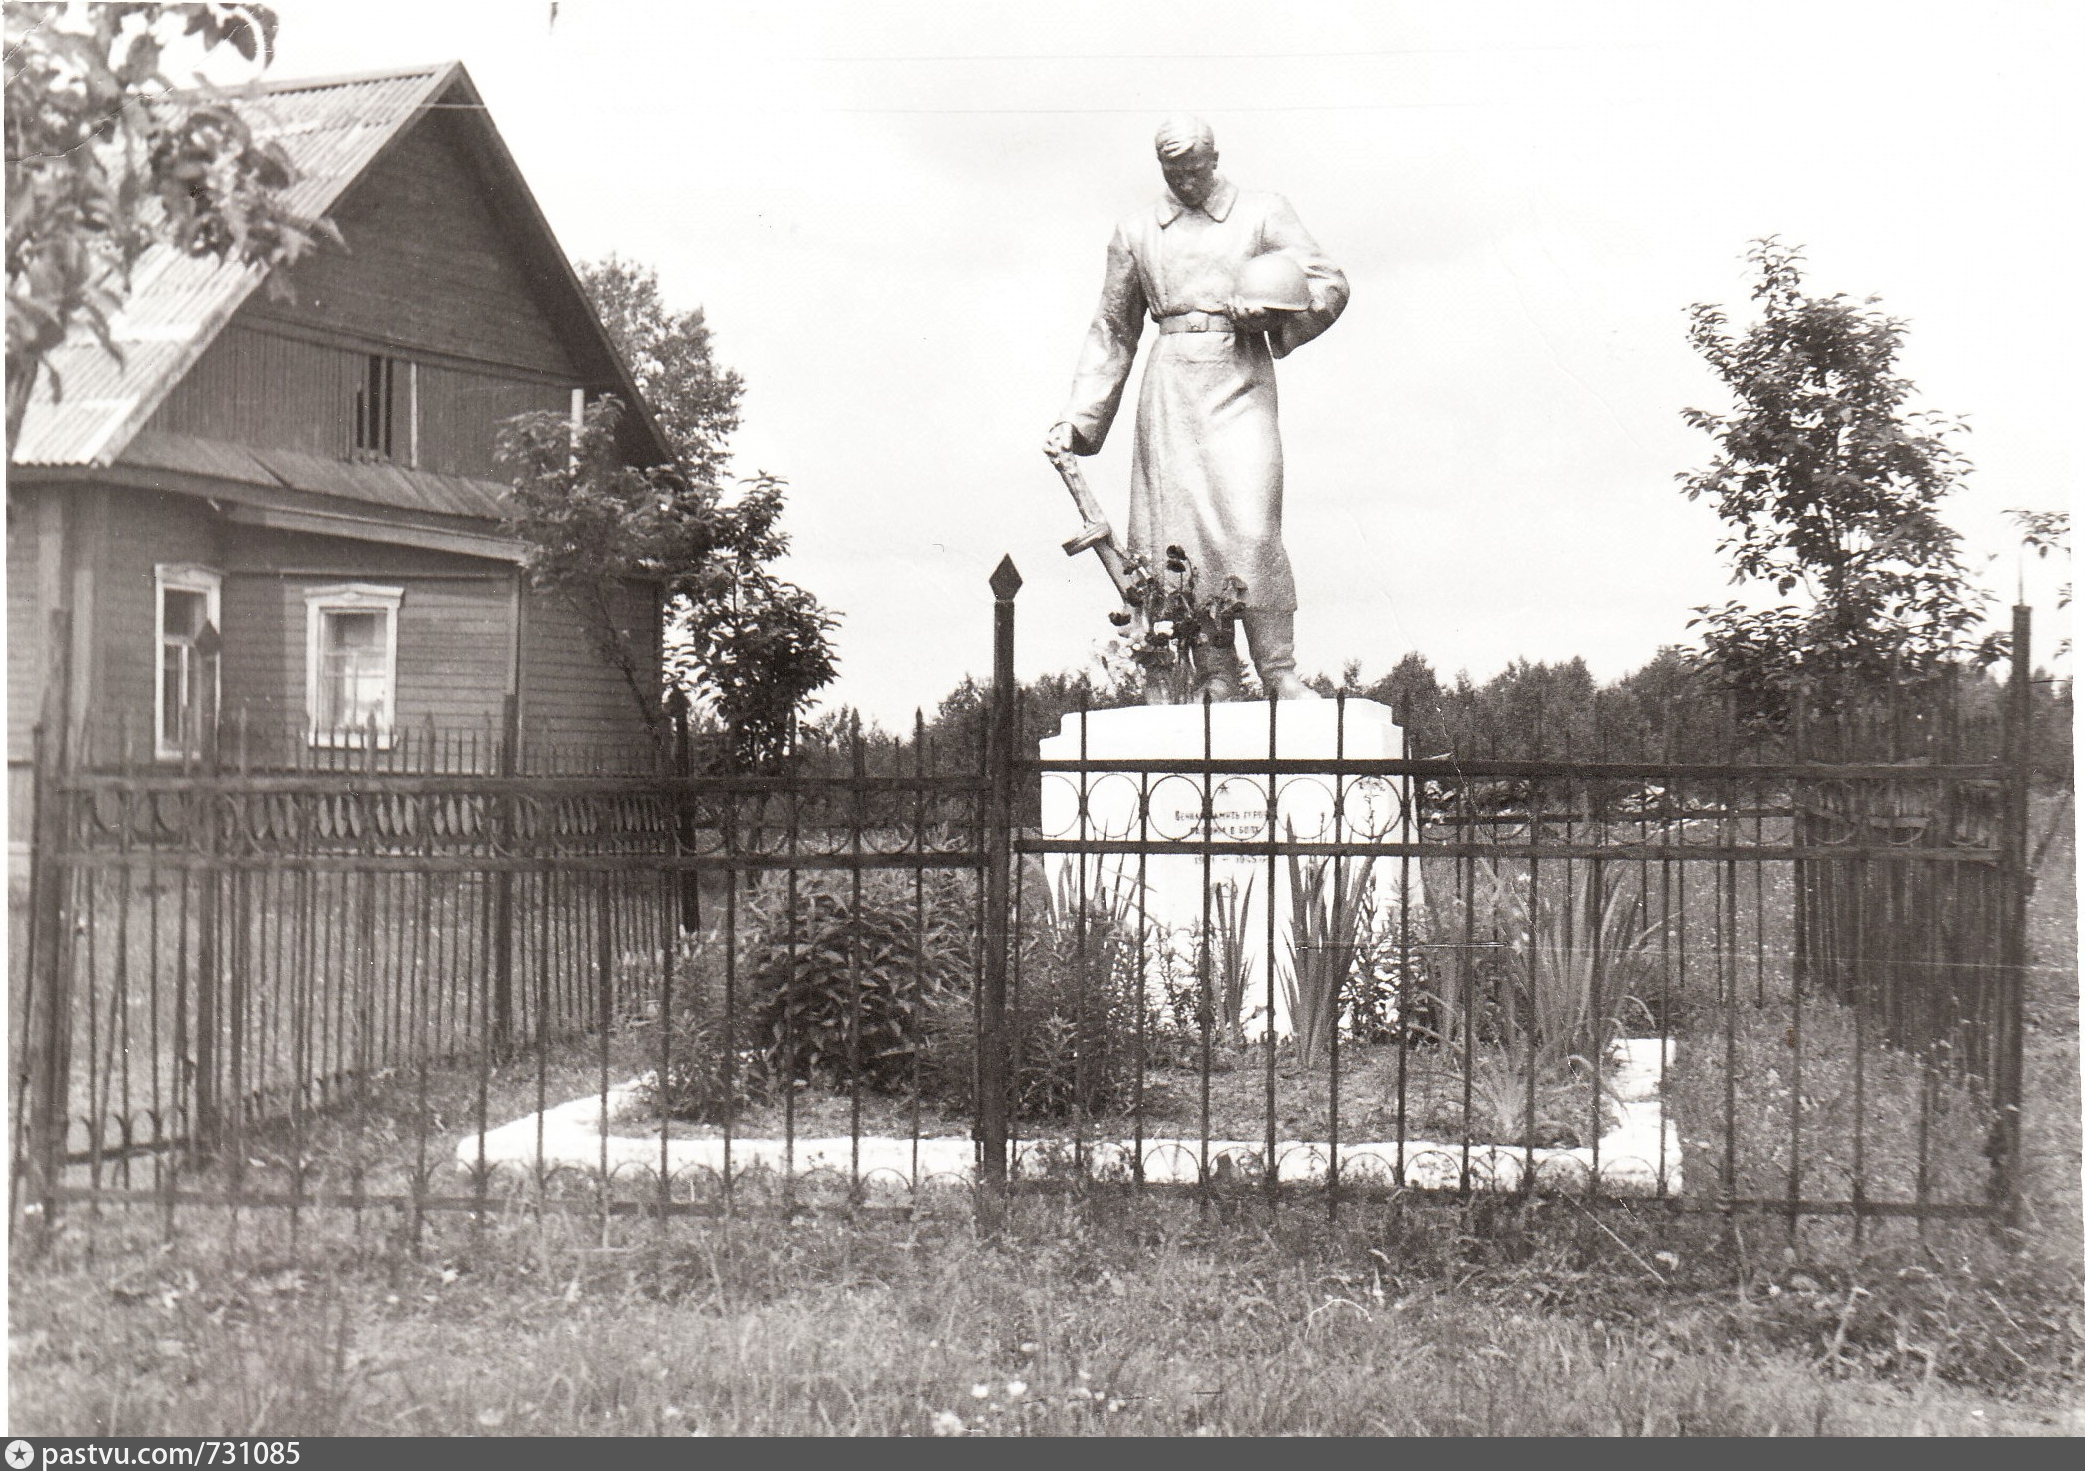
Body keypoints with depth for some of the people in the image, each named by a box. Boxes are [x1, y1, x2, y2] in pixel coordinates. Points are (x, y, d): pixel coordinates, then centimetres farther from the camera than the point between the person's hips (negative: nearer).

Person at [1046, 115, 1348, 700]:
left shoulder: (1263, 213, 12)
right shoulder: (1135, 233, 18)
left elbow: (1329, 285, 9)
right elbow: (1112, 332, 21)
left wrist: (1269, 314, -10)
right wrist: (1077, 420, 15)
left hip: (1240, 382, -2)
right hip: (1169, 387, 2)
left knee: (1251, 528, -16)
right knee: (1182, 532, -7)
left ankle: (1280, 675, -9)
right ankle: (1214, 679, -3)